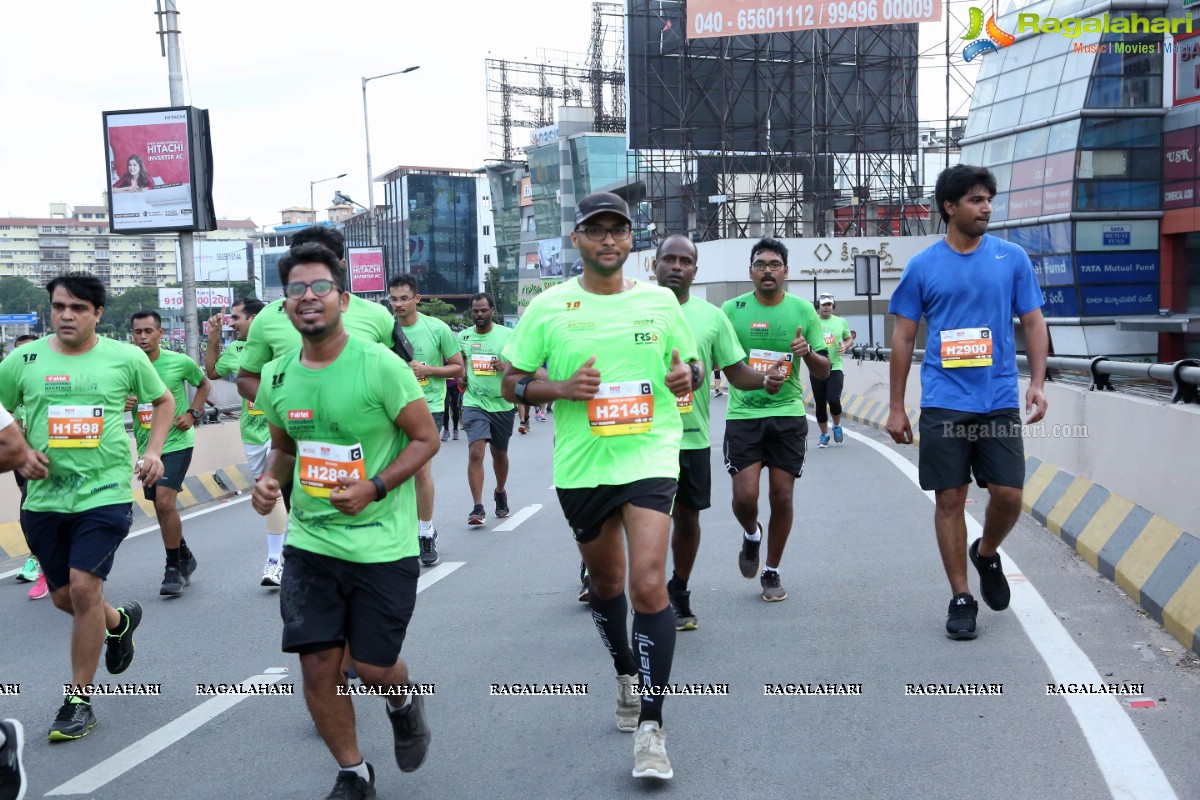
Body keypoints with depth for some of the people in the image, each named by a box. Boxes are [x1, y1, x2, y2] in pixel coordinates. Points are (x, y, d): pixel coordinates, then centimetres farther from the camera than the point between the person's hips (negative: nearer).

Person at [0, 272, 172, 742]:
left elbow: (163, 401, 15)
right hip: (44, 497, 3)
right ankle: (120, 621, 47)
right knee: (64, 597, 12)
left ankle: (80, 701, 2)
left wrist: (153, 451, 2)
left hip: (105, 493, -3)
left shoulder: (126, 358, -1)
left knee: (84, 587, -13)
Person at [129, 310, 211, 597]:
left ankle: (174, 568, -6)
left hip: (176, 443, -5)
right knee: (162, 507, 13)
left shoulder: (180, 362, -7)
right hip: (146, 446, 5)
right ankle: (185, 556, 34)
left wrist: (192, 413, -3)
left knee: (165, 502, -18)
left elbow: (204, 384, 11)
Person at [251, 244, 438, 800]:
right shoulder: (276, 377, 2)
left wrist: (374, 488, -21)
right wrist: (270, 481, -4)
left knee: (373, 666, 2)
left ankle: (403, 705, 40)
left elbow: (426, 439, -8)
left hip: (382, 543, -4)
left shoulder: (380, 366, -14)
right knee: (317, 665, 2)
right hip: (309, 541, 4)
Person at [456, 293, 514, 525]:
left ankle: (500, 493, 42)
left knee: (499, 453, 16)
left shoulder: (508, 335, -2)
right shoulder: (463, 337, 4)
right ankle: (478, 508, -15)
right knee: (475, 452, -15)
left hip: (502, 404, 0)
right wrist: (460, 376, -5)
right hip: (474, 403, 0)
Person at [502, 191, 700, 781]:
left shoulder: (660, 301, 4)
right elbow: (512, 383, 4)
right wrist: (563, 388, -15)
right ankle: (626, 674, 45)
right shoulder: (548, 308, 0)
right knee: (605, 581, 17)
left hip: (649, 456, -1)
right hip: (580, 465, 2)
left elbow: (689, 362, 17)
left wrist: (687, 374, -8)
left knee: (649, 583, -15)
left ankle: (650, 728, -8)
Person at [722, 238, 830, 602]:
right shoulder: (732, 309, 0)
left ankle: (771, 571, 21)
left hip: (788, 413, 1)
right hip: (743, 414, -1)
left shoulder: (803, 310, 3)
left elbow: (824, 371, 6)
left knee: (782, 497, 2)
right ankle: (751, 535, 27)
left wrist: (808, 352, -15)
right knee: (745, 495, -9)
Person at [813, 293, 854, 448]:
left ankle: (837, 426, 14)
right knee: (820, 404, 6)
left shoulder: (841, 322, 6)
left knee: (833, 400, -16)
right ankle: (824, 435, 22)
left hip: (835, 368, -1)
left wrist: (846, 346, -5)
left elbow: (850, 339, 17)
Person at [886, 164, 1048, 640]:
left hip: (1000, 400, 1)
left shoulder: (1012, 258, 4)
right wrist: (896, 408, 4)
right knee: (950, 499, 2)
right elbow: (903, 338, 6)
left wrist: (1037, 382, -6)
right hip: (944, 403, -1)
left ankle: (987, 554, 30)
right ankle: (961, 598, 14)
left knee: (1008, 495, -2)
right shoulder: (922, 267, 2)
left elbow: (1033, 323, 8)